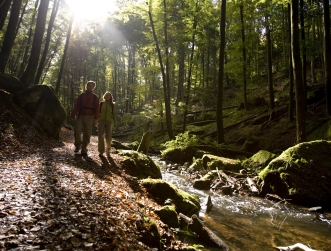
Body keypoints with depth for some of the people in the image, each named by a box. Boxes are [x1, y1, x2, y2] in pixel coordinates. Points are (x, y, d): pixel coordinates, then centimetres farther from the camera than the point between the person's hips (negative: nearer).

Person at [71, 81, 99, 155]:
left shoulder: (95, 97, 10)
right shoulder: (81, 96, 13)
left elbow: (96, 108, 2)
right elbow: (76, 106, 8)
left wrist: (95, 118, -10)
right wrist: (73, 115, -1)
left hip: (89, 117, -1)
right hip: (80, 116, 1)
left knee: (87, 134, -1)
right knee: (77, 131, -10)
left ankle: (84, 149, 6)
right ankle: (77, 146, 9)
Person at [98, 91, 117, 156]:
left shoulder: (112, 105, 8)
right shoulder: (101, 103, 8)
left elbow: (114, 115, 8)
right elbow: (97, 112, 6)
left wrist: (115, 124, 4)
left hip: (109, 122, 0)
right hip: (101, 121, 0)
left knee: (108, 137, -5)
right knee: (101, 136, -11)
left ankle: (108, 150, 19)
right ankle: (101, 151, -4)